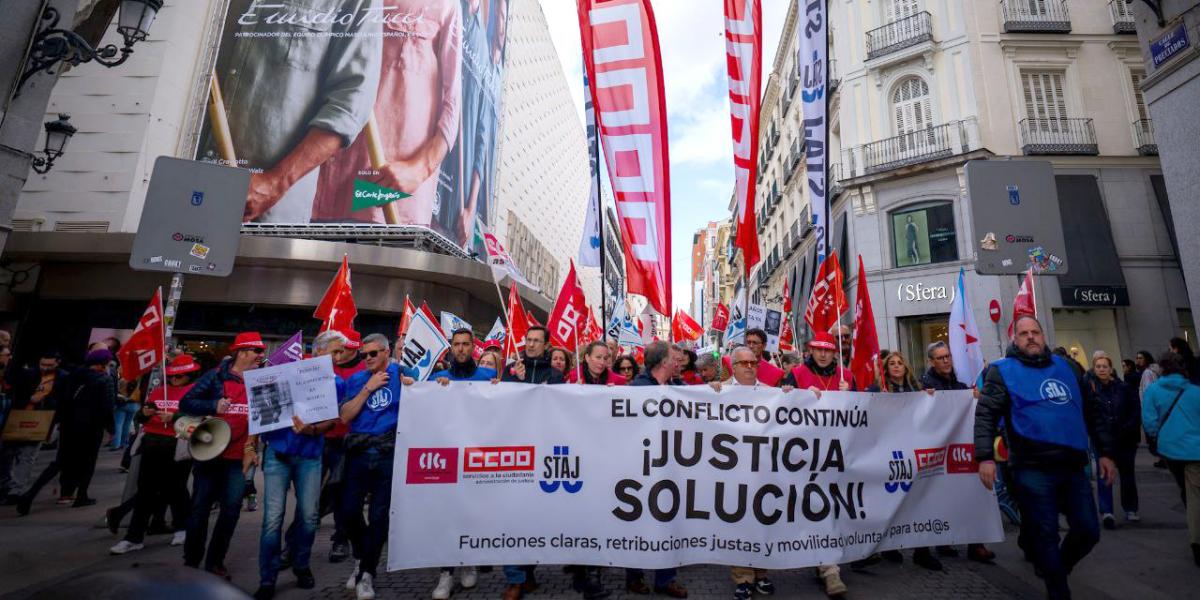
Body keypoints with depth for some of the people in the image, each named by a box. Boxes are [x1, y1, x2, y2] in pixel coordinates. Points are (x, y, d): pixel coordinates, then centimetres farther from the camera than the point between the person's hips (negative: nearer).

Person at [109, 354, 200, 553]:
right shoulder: (158, 391, 16)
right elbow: (140, 417, 15)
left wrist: (173, 418, -24)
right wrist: (144, 413, -7)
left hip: (178, 447, -5)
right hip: (153, 444, 5)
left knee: (175, 488, 6)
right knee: (145, 490, 5)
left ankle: (182, 528, 25)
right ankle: (134, 537, 12)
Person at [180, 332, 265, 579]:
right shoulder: (216, 376, -6)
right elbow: (186, 403, -6)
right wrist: (214, 406, -21)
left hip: (240, 457, 3)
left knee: (231, 509, 6)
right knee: (200, 507, 8)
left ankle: (215, 561, 21)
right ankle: (191, 561, 24)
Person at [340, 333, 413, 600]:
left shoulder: (402, 372, 1)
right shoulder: (357, 380, 8)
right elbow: (345, 416, -2)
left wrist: (410, 384, -21)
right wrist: (367, 388, -10)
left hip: (390, 454, -3)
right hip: (359, 453, 3)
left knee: (379, 515, 3)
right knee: (349, 511, 6)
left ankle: (367, 573, 20)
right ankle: (362, 557, 34)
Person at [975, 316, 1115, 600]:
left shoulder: (1065, 366, 14)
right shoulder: (1002, 371, -2)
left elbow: (1093, 410, 21)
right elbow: (986, 415, -9)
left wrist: (1105, 452, 17)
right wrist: (985, 457, -18)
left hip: (1074, 466, 5)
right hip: (1033, 469, -5)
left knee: (1089, 530, 10)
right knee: (1046, 535, 2)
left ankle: (1054, 569, 36)